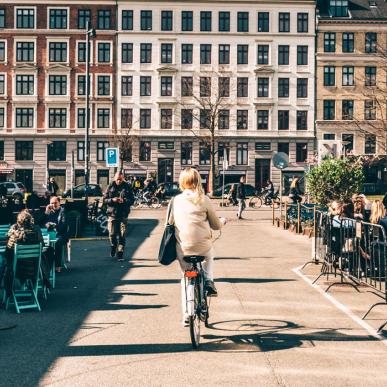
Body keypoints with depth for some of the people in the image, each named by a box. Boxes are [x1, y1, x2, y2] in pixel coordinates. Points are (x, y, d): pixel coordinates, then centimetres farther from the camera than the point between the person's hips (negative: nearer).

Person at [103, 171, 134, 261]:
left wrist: (124, 201, -17)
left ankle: (120, 253, 2)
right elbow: (105, 199, 4)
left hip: (123, 214, 0)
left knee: (122, 235, -4)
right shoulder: (111, 187, 4)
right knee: (112, 234, 1)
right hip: (112, 213, 0)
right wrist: (112, 200, -16)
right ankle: (113, 246, 31)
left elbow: (132, 200, 2)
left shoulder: (127, 187, 3)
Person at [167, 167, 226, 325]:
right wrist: (223, 221, 27)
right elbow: (215, 225, 4)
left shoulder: (175, 200, 0)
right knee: (209, 257, 35)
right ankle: (209, 281, 14)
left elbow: (170, 222, 9)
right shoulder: (204, 200, -3)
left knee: (186, 279, 17)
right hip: (203, 246, -1)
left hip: (183, 248, 1)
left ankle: (186, 314, 17)